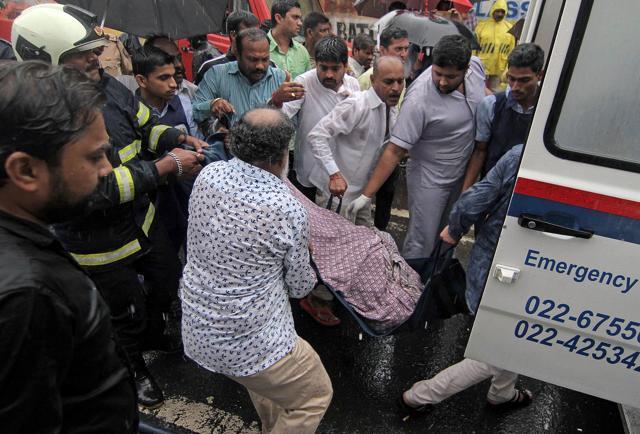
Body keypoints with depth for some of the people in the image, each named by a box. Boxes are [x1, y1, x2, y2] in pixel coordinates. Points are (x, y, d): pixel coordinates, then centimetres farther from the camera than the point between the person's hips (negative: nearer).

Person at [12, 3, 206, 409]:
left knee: (168, 282, 27)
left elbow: (148, 126, 7)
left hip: (143, 219, 7)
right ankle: (134, 369, 50)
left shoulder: (108, 85, -7)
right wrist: (166, 166, -30)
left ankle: (153, 335, 60)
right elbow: (96, 188, -33)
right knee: (127, 313, 17)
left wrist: (180, 139, -14)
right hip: (100, 243, -7)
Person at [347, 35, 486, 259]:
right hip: (429, 179, -7)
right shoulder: (419, 100, -31)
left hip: (462, 173, 7)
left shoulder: (476, 66, -11)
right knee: (421, 243, -2)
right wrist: (367, 195, -29)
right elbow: (394, 151, -28)